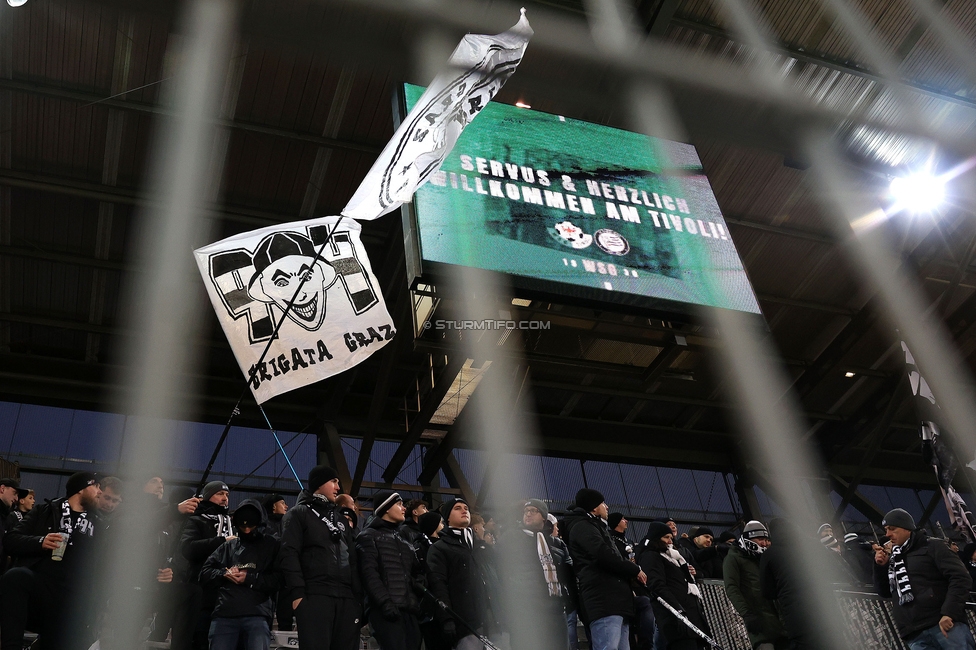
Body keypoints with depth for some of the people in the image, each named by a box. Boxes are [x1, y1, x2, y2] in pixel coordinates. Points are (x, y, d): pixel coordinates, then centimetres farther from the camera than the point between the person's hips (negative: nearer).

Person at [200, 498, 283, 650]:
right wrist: (224, 573, -4)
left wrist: (249, 578, -9)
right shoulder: (228, 546, 21)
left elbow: (279, 580, 2)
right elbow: (205, 573, 16)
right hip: (224, 614, 3)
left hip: (257, 615, -3)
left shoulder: (272, 546, 11)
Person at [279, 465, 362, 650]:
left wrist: (358, 596, 9)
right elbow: (290, 554, -4)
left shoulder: (342, 520, 26)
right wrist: (297, 592, -16)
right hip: (315, 596, -5)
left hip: (346, 598, 6)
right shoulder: (299, 513, 9)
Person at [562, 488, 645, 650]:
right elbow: (604, 555, -17)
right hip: (604, 601, -10)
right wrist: (635, 570, -5)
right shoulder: (582, 527, -2)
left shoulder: (594, 527, 31)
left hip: (615, 600, 10)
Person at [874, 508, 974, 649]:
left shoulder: (931, 547, 6)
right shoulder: (893, 559, 24)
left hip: (944, 623, -5)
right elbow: (885, 592, 26)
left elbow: (960, 577, -6)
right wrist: (881, 566, 10)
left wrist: (949, 612, -18)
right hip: (914, 636, 5)